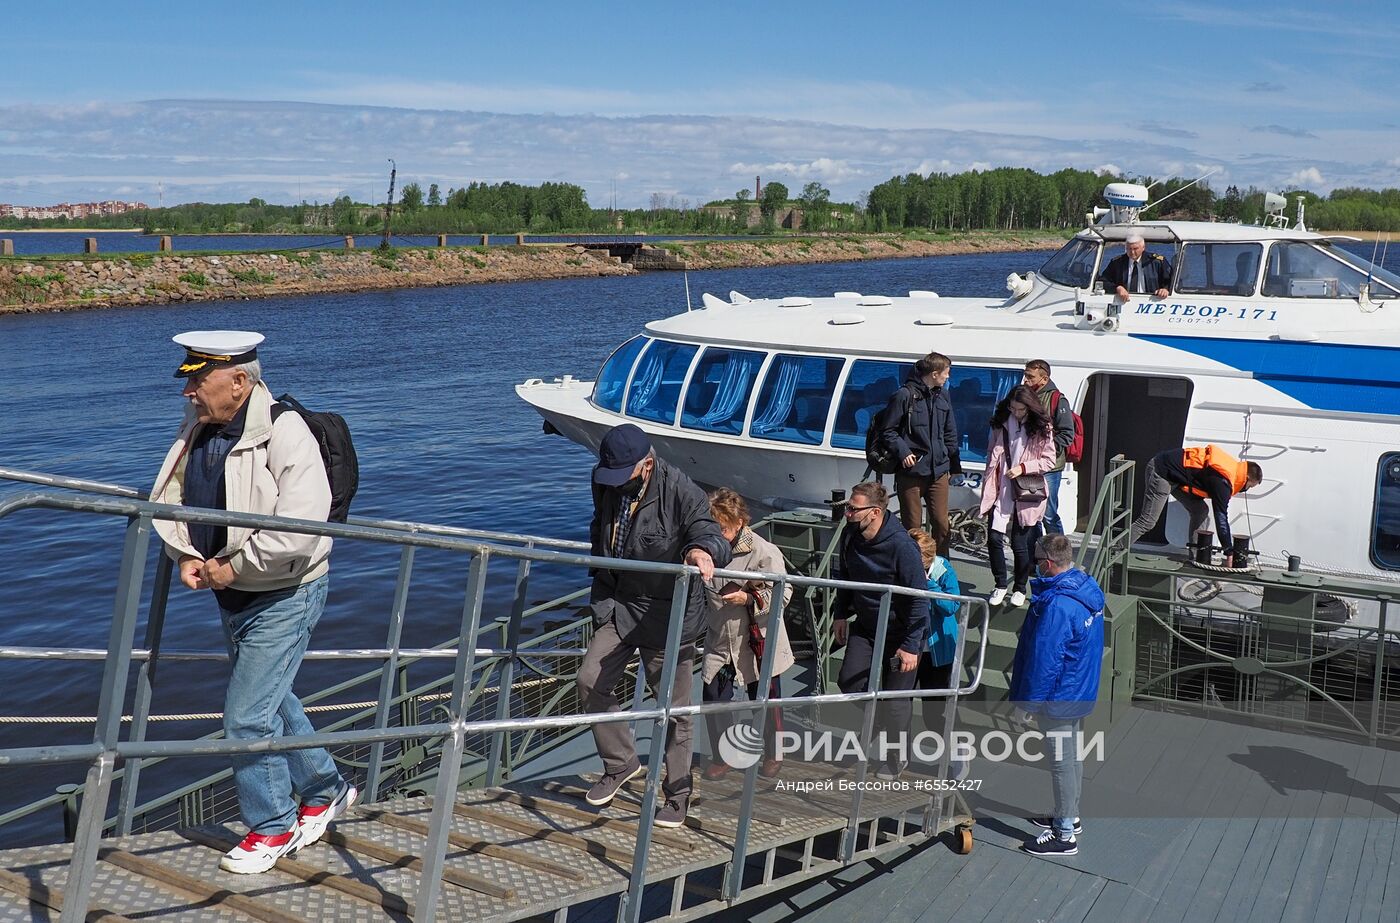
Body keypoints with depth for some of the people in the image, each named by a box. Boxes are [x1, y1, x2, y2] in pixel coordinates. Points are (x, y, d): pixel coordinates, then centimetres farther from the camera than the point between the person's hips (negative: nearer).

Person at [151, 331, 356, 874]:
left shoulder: (285, 434, -23)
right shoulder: (198, 429, 2)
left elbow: (297, 531, -30)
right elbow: (172, 499, 14)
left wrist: (233, 567, -22)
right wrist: (186, 557, -3)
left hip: (283, 596, -9)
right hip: (232, 595, 9)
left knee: (247, 716, -5)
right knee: (271, 702, 20)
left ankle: (272, 828, 15)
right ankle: (326, 791, 40)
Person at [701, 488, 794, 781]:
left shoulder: (763, 551, -18)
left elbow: (783, 592, -15)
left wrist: (748, 598, -26)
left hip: (758, 639, -4)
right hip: (720, 641, 4)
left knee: (765, 700, 11)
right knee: (714, 696, 1)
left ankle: (773, 755, 33)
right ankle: (723, 756, 21)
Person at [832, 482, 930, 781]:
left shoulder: (901, 546, -29)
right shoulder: (850, 535, -9)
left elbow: (919, 598, -23)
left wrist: (911, 646, -22)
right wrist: (840, 613, 12)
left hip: (900, 633, -6)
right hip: (865, 626, 6)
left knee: (895, 700, 4)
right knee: (849, 682, -2)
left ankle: (894, 760, 26)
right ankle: (882, 722, 27)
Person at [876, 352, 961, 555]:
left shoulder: (942, 396, 11)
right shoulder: (905, 396, -9)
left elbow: (950, 433, 19)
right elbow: (888, 430, -5)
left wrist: (954, 465, 18)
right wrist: (903, 452, -17)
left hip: (938, 471, 5)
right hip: (911, 472, -5)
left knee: (941, 523, 4)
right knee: (912, 527, 2)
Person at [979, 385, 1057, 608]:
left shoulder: (1042, 428, -4)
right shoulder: (1000, 424, 6)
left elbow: (1049, 461, -3)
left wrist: (1022, 468, -16)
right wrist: (988, 485, 8)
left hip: (1027, 493, -3)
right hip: (1001, 490, 3)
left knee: (1020, 543, 1)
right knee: (994, 538, -5)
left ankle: (1020, 589, 21)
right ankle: (1000, 585, 14)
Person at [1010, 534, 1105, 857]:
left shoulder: (1056, 606, -29)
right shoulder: (1088, 588, 2)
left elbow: (1044, 661, -26)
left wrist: (1026, 703, -17)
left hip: (1058, 697, -10)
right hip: (1082, 693, 10)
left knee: (1061, 762, 1)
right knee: (1071, 756, 22)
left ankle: (1065, 835, 12)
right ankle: (1070, 817, 37)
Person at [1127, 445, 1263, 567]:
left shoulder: (1232, 465, 5)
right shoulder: (1223, 482, -21)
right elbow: (1221, 519, -19)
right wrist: (1230, 554, -14)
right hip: (1162, 472, -10)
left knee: (1200, 510, 9)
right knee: (1147, 522, -13)